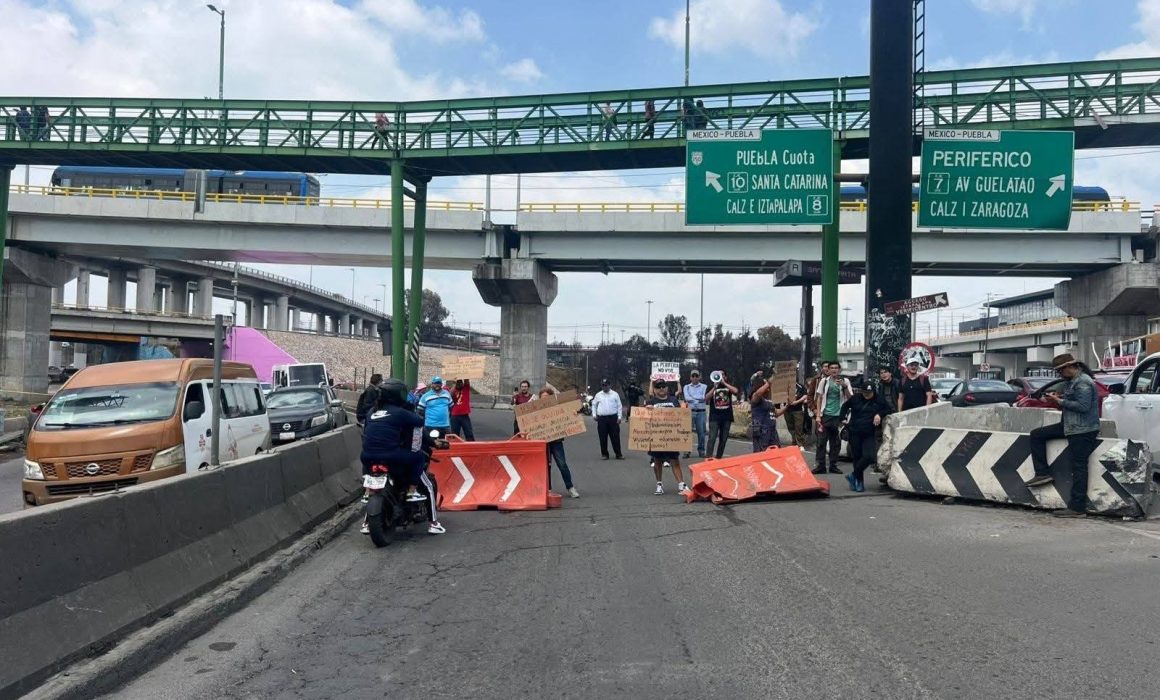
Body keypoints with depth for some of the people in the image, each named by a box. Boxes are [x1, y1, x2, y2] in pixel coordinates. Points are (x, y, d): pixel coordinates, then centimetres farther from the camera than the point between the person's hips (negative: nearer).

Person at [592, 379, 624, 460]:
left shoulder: (615, 394, 5)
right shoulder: (598, 395, 9)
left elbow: (619, 406, 5)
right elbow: (594, 405, 19)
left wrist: (619, 417, -1)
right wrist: (594, 415, 8)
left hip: (613, 418, -1)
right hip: (601, 418, 1)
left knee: (615, 437, 0)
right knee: (603, 437, 2)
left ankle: (618, 454, 6)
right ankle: (604, 454, 12)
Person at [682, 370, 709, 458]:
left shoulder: (704, 387, 10)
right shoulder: (686, 387, 12)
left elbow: (703, 397, -6)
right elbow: (686, 397, -5)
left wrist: (692, 398, -7)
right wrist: (698, 399, -8)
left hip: (701, 412, 0)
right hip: (689, 411, 0)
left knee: (701, 432, 0)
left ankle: (701, 451, 9)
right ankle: (686, 451, 2)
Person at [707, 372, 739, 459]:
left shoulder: (729, 387, 11)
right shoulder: (712, 387, 9)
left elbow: (736, 391, -12)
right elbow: (707, 398, -9)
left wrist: (724, 383, -11)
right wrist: (715, 387, -16)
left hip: (727, 417, 2)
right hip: (714, 417, -2)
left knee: (723, 439, 5)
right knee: (712, 438, -13)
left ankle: (718, 457, 13)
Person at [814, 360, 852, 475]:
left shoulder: (845, 381, 5)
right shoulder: (824, 381, 5)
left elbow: (850, 399, 1)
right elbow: (819, 399, 7)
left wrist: (845, 387, -15)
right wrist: (818, 415, 1)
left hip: (838, 416, 1)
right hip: (825, 415, -1)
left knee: (836, 442, 5)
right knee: (821, 441, -4)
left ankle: (833, 465, 14)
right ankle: (820, 466, 0)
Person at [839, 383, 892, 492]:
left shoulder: (879, 400, 1)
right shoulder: (855, 399, 4)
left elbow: (889, 410, 8)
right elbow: (845, 406, 20)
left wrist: (880, 414, -8)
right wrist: (843, 418, 12)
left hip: (869, 434, -1)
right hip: (855, 433, 1)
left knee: (869, 457, -17)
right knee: (857, 457, 4)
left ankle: (854, 475, 2)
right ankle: (859, 483, 15)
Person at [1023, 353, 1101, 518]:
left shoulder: (1083, 383, -16)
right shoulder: (1072, 381, 16)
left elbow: (1083, 406, -25)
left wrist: (1060, 401, -18)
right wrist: (1058, 398, 9)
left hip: (1082, 430, -11)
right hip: (1070, 426, 11)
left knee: (1078, 468, -9)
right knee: (1037, 435, 11)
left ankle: (1077, 508, -7)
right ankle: (1043, 473, 12)